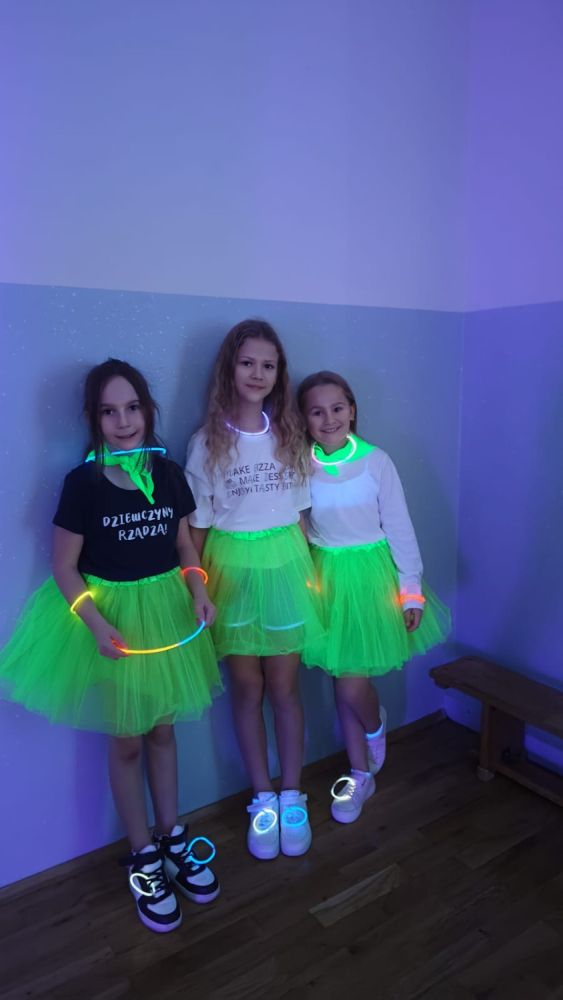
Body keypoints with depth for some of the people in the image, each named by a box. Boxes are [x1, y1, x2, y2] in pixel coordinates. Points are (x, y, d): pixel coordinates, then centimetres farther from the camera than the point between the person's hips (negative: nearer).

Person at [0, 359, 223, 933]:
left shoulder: (168, 472, -4)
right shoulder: (83, 482, -14)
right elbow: (64, 565, -10)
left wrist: (198, 589, -10)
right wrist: (95, 622, -21)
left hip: (166, 610, 3)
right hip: (110, 616, -3)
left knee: (162, 730, 19)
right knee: (126, 741, 13)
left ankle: (171, 837, 39)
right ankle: (142, 855, 32)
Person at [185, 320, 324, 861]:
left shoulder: (289, 435, 2)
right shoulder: (207, 442, -5)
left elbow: (301, 511, 6)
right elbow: (196, 525, -2)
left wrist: (308, 569, 4)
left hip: (284, 565, 1)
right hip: (231, 567, -1)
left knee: (283, 687, 10)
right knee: (246, 689, 11)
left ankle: (292, 797, 29)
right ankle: (263, 799, 29)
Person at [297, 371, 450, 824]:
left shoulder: (376, 461, -10)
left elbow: (400, 527, -6)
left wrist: (411, 591, -4)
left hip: (371, 574, -2)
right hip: (326, 577, 3)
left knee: (353, 684, -5)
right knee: (342, 684, 13)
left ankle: (376, 726, 33)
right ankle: (360, 774, 34)